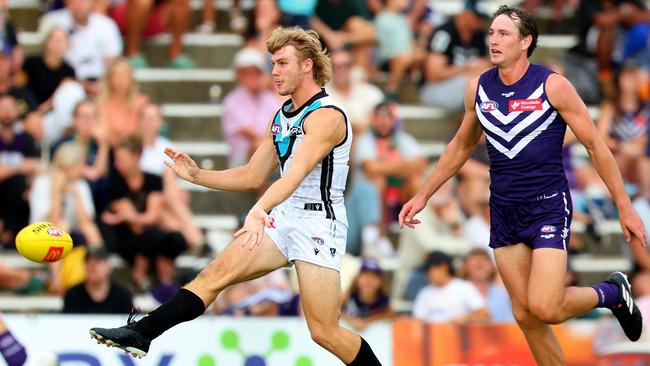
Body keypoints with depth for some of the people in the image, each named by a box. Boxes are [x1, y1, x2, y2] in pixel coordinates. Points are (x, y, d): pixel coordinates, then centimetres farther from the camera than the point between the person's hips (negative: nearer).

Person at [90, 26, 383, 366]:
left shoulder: (326, 116, -16)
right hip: (282, 218, 8)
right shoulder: (282, 115, 13)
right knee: (214, 274, -8)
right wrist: (196, 175, 8)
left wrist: (259, 211, -47)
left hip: (319, 223, -8)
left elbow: (296, 172, -32)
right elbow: (252, 176, 20)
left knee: (324, 332, -9)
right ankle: (139, 334, -13)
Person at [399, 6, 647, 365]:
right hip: (503, 211, 5)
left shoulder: (552, 86, -12)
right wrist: (422, 195, 18)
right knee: (525, 315, 4)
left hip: (548, 208, -5)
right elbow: (460, 146, 19)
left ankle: (613, 293, 11)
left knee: (544, 308, -18)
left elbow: (595, 145, -7)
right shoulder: (478, 88, 2)